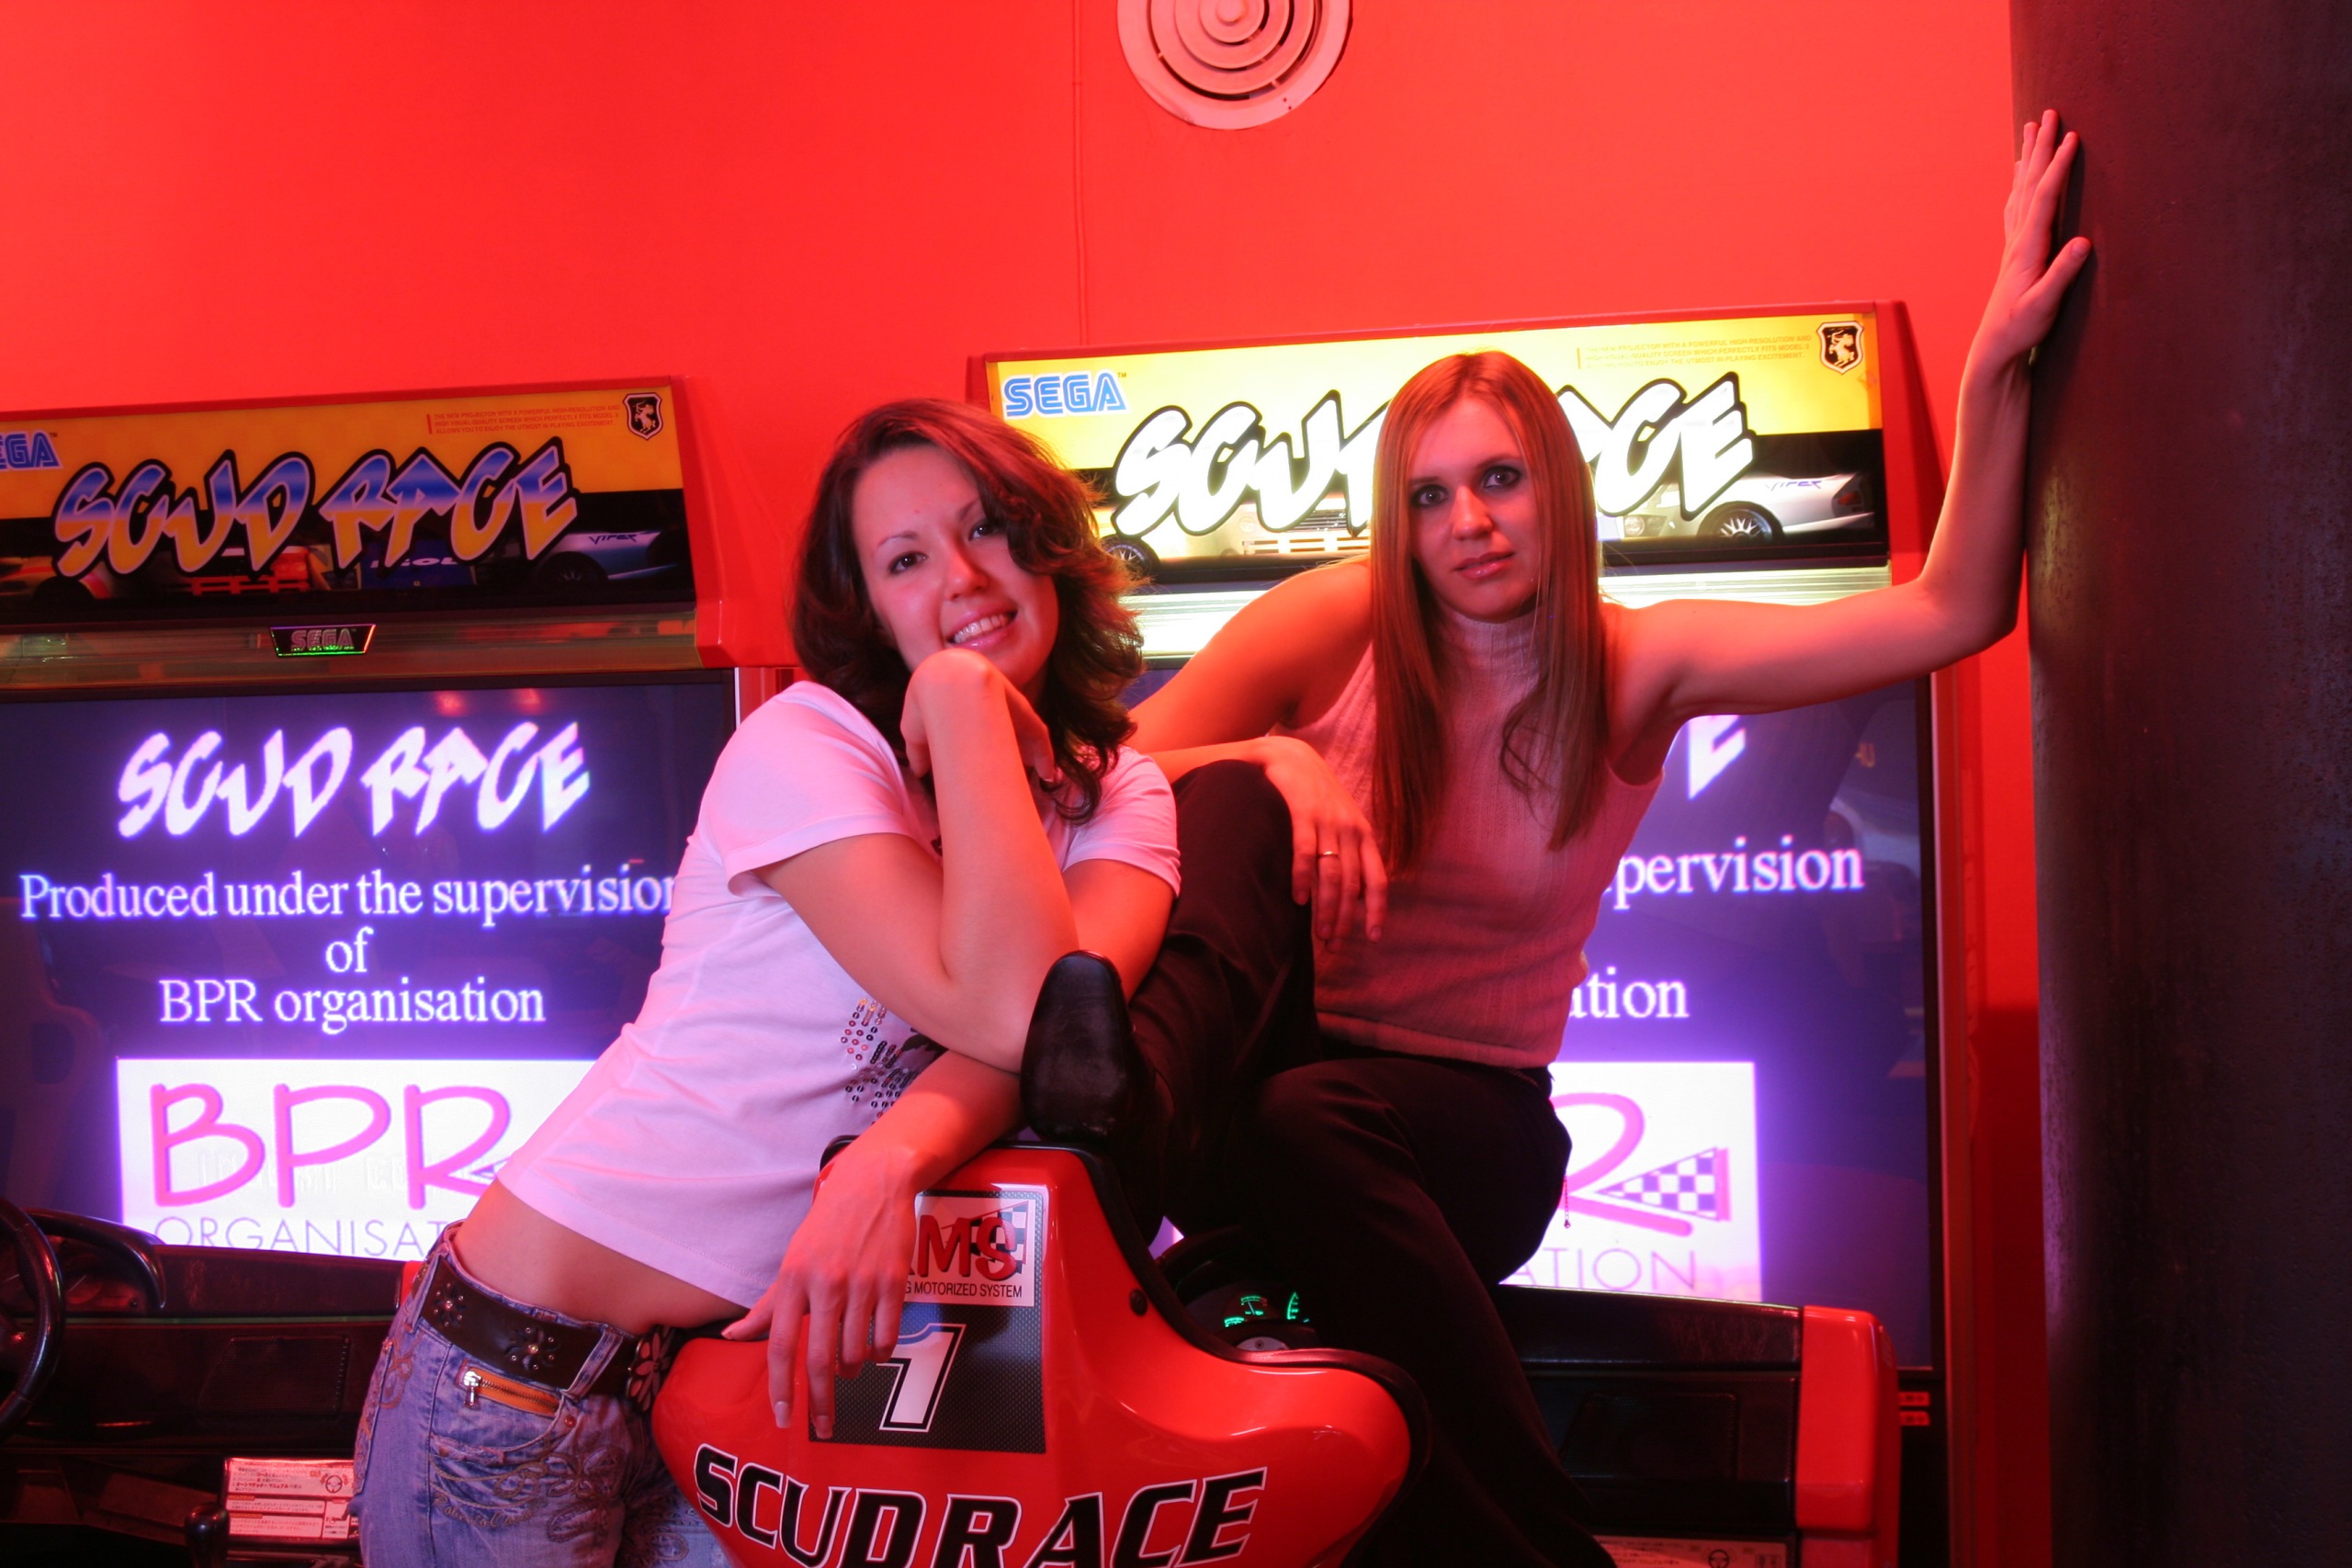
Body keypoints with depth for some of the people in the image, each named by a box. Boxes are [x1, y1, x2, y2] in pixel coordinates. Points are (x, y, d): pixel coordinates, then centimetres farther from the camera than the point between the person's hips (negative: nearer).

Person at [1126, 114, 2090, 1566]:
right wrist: (1270, 759, -27)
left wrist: (1996, 368, -20)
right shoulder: (1336, 624, -4)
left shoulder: (1637, 667, -2)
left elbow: (1948, 614, -9)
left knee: (1299, 1123, -37)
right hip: (1284, 1082, 2)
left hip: (1476, 1123, -2)